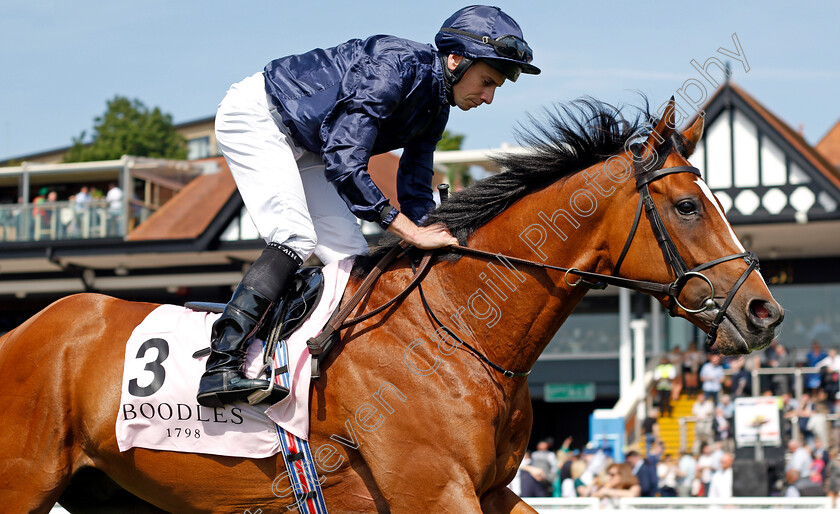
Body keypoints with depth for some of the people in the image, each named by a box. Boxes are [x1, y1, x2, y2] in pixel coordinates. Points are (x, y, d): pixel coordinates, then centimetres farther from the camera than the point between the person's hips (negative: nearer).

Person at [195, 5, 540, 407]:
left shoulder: (435, 107, 0)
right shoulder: (397, 66, -29)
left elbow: (415, 193, 5)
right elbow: (343, 163, -35)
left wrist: (437, 240, -11)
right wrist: (410, 231, -33)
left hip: (303, 149, 10)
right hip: (256, 116, -10)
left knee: (352, 257, 1)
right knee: (297, 238, -25)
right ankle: (221, 366, -33)